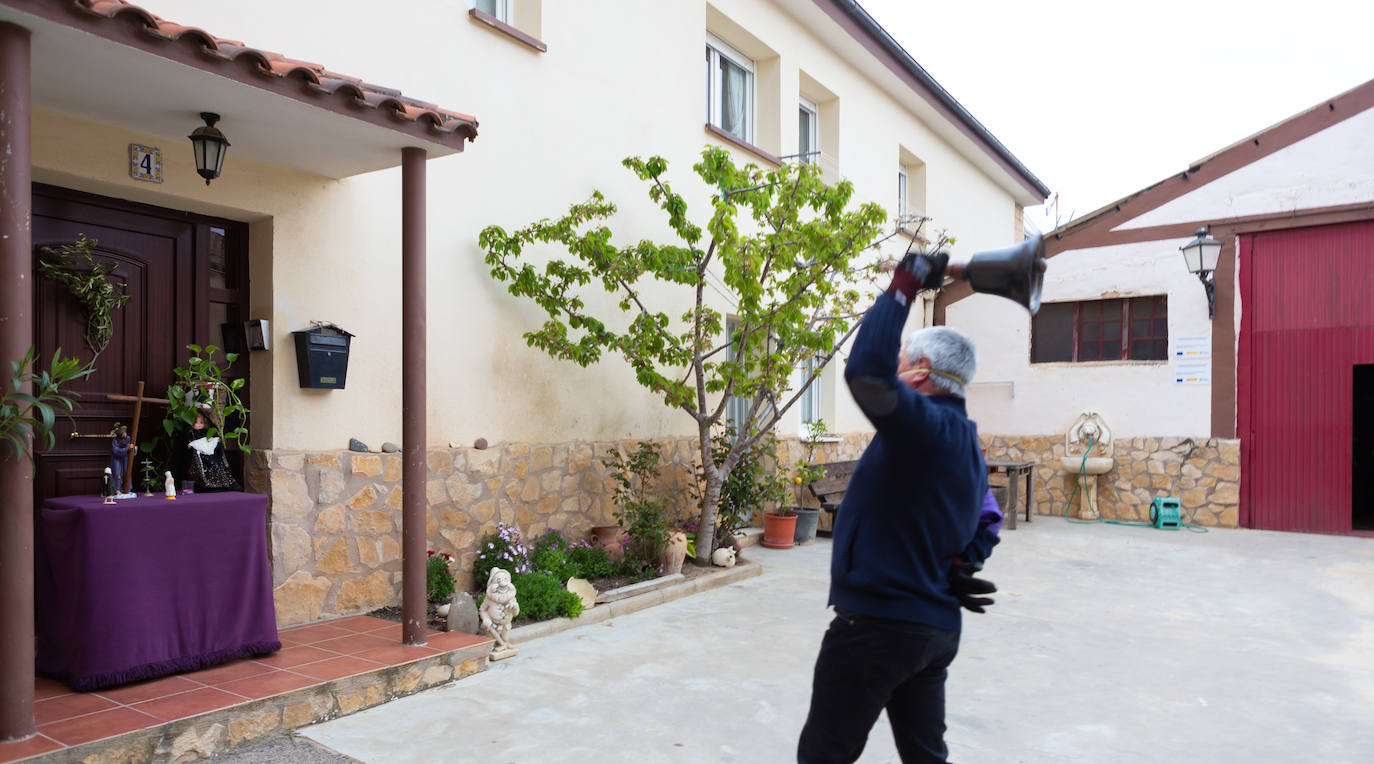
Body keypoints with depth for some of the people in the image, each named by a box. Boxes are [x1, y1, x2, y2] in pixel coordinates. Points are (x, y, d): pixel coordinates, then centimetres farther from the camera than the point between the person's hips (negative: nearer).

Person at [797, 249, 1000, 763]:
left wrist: (904, 286, -25)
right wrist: (960, 565, 5)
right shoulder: (967, 443, 12)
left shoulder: (927, 427, -19)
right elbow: (986, 525, 21)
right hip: (939, 627, 9)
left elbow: (867, 373, -35)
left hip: (878, 623, -9)